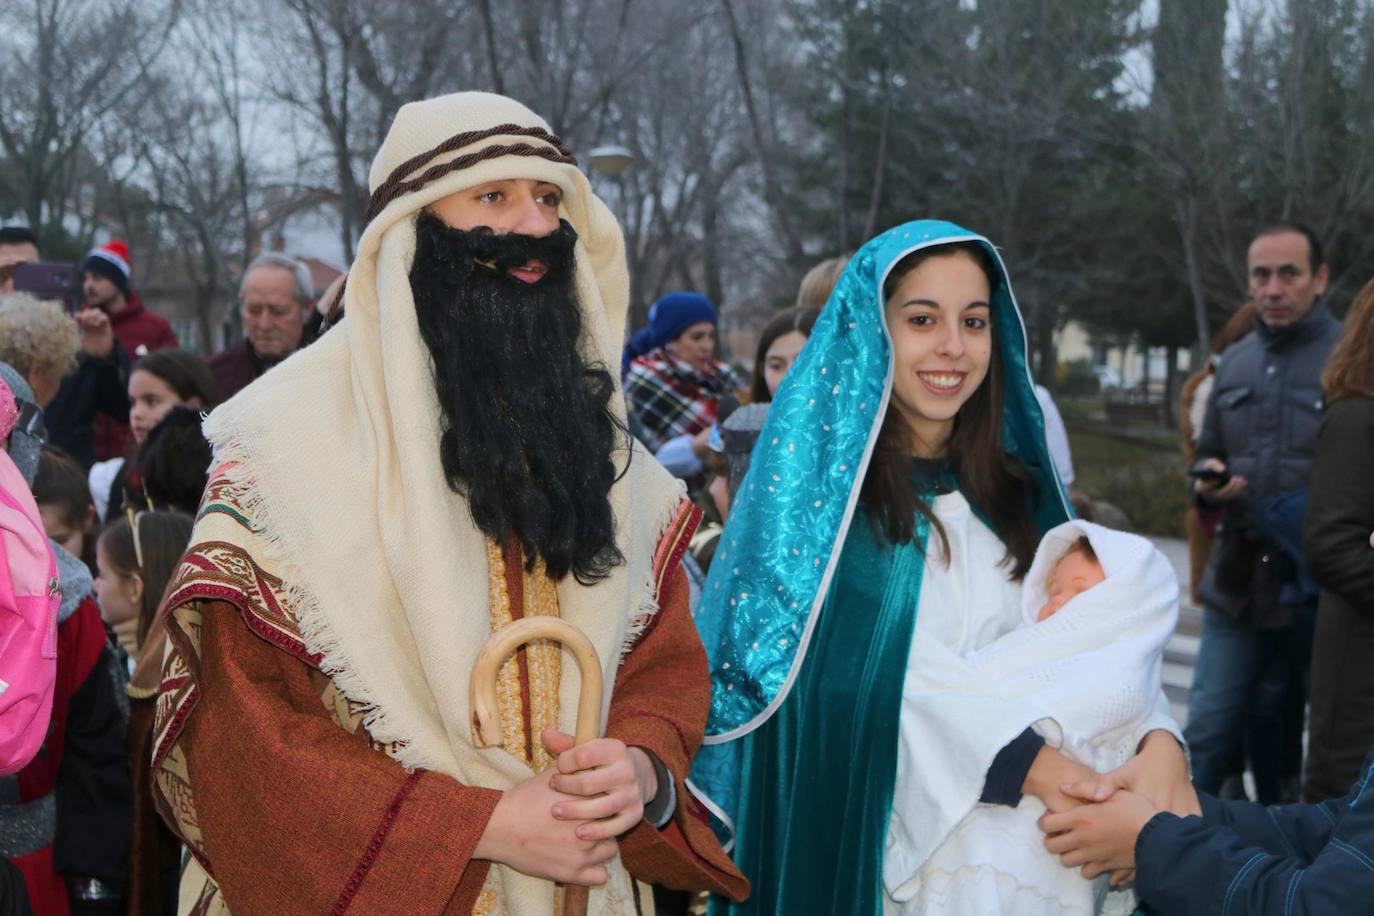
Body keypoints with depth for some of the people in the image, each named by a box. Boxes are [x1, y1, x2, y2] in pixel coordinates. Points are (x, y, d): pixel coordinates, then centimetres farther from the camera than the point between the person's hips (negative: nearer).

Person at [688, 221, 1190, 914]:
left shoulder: (1008, 486, 7)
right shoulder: (819, 465, -9)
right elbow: (861, 660, -19)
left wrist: (1158, 739, -22)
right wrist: (1027, 760, -28)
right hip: (851, 829, -4)